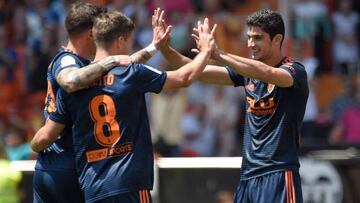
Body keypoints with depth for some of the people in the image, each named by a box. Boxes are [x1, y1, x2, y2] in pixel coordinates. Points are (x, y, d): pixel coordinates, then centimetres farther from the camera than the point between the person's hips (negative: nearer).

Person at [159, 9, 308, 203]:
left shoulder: (295, 71, -8)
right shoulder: (247, 70, 13)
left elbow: (267, 73, -30)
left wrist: (218, 54, -35)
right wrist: (166, 50, -7)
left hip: (279, 174, -7)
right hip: (249, 174, 7)